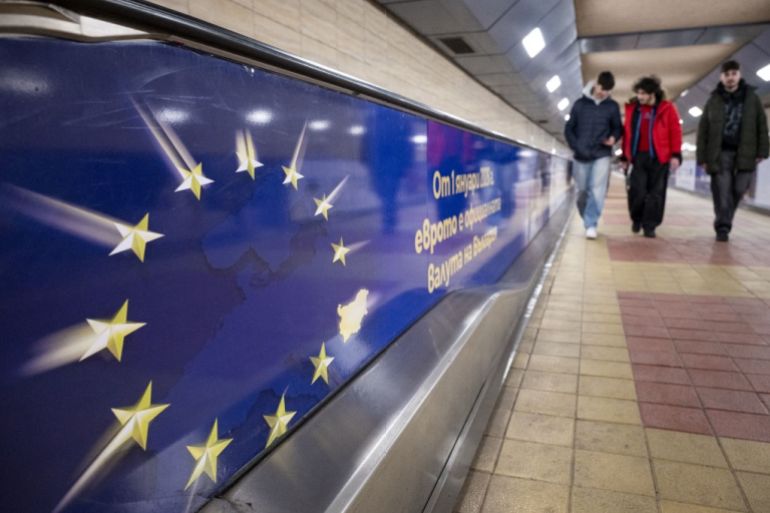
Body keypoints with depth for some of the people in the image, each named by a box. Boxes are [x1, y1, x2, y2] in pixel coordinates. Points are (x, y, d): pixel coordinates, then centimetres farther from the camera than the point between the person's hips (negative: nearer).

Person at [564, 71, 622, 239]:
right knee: (582, 192, 8)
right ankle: (587, 222, 26)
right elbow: (568, 128, 5)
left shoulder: (613, 106, 4)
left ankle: (591, 225, -10)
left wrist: (614, 137, -11)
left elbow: (617, 127, 12)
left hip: (602, 155, -1)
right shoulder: (580, 104, 3)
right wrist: (576, 147, -9)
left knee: (597, 191, -13)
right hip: (581, 157, 1)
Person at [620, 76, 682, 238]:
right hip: (638, 156, 2)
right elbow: (627, 133, 12)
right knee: (637, 191, -5)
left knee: (656, 194, 1)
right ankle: (636, 219, 20)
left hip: (660, 158, -1)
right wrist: (625, 157, 11)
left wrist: (675, 155, -8)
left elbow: (675, 132, -1)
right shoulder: (632, 108, 9)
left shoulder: (667, 108, 2)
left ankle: (649, 226, 10)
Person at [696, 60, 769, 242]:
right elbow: (703, 131, 5)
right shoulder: (713, 101, 6)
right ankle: (722, 227, 0)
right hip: (720, 153, -1)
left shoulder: (752, 98, 8)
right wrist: (703, 157, 0)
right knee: (722, 192, -5)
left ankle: (724, 222, 18)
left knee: (739, 190, -1)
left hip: (744, 152, 1)